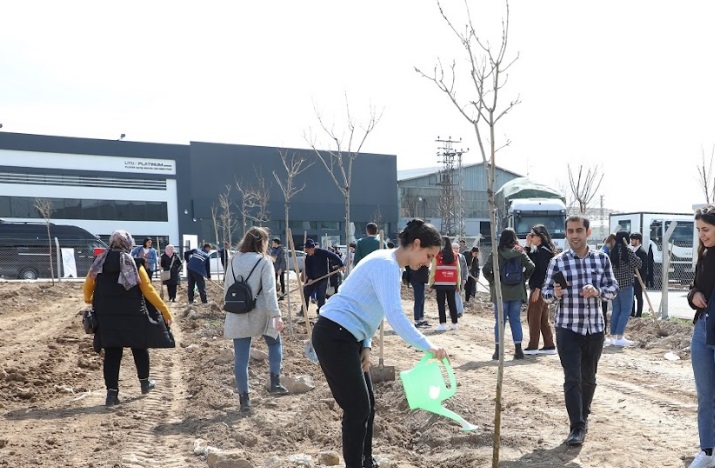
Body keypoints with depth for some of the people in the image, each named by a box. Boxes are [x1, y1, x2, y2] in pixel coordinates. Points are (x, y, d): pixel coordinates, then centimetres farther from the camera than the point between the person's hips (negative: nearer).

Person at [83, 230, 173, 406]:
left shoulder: (99, 263, 4)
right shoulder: (134, 264, -8)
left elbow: (86, 289, 11)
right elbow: (149, 291, -9)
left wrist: (89, 300, 34)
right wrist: (165, 311, -4)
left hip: (106, 317, 3)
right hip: (132, 317, -3)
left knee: (112, 353, 7)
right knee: (140, 348, 17)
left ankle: (112, 392, 3)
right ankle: (145, 382, 31)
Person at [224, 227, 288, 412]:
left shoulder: (234, 261, 8)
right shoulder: (264, 261, -8)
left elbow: (227, 288, 14)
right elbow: (269, 291, -17)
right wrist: (276, 315, -18)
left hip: (238, 316, 4)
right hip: (260, 314, -4)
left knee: (241, 357, 5)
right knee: (275, 343, 22)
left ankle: (244, 398, 8)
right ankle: (275, 382, 19)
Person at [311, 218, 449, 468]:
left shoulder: (389, 264, 13)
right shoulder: (386, 265, -18)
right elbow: (395, 316, -29)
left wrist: (366, 346, 7)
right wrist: (428, 346, -25)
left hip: (345, 337, 10)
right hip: (334, 336, -10)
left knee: (366, 403, 15)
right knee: (357, 408, -3)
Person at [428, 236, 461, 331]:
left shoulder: (437, 255, -4)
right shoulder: (455, 256, 6)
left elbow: (433, 270, -6)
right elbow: (458, 271, 6)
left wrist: (431, 283, 0)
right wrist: (458, 284, 11)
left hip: (440, 283, -3)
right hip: (452, 284, 3)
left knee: (441, 304, 0)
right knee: (452, 303, 9)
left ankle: (443, 324, -5)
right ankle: (454, 323, 13)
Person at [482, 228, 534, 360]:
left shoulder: (496, 253, -6)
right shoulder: (520, 252, 0)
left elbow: (486, 269, -13)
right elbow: (531, 267, -7)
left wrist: (492, 280, 3)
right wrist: (523, 278, 6)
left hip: (500, 292, -2)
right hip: (517, 291, 2)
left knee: (500, 321, 5)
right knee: (516, 320, 9)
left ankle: (498, 351, 6)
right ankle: (518, 350, 8)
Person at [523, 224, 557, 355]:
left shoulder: (543, 251, -14)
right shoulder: (538, 250, 15)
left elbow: (543, 271, -19)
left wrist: (537, 289, -20)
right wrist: (528, 245, 8)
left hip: (540, 289, -10)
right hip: (541, 288, 10)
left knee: (533, 316, -3)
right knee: (543, 318, 13)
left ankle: (533, 347, 2)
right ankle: (549, 346, 17)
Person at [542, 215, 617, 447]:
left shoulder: (602, 258, 2)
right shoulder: (557, 261, -4)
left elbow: (613, 287, 4)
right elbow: (545, 291, 0)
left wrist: (597, 291, -17)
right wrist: (555, 293, -23)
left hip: (595, 327, 3)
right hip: (567, 328, -2)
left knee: (589, 377, 16)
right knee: (572, 378, -5)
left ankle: (584, 416, 36)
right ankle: (577, 427, 2)